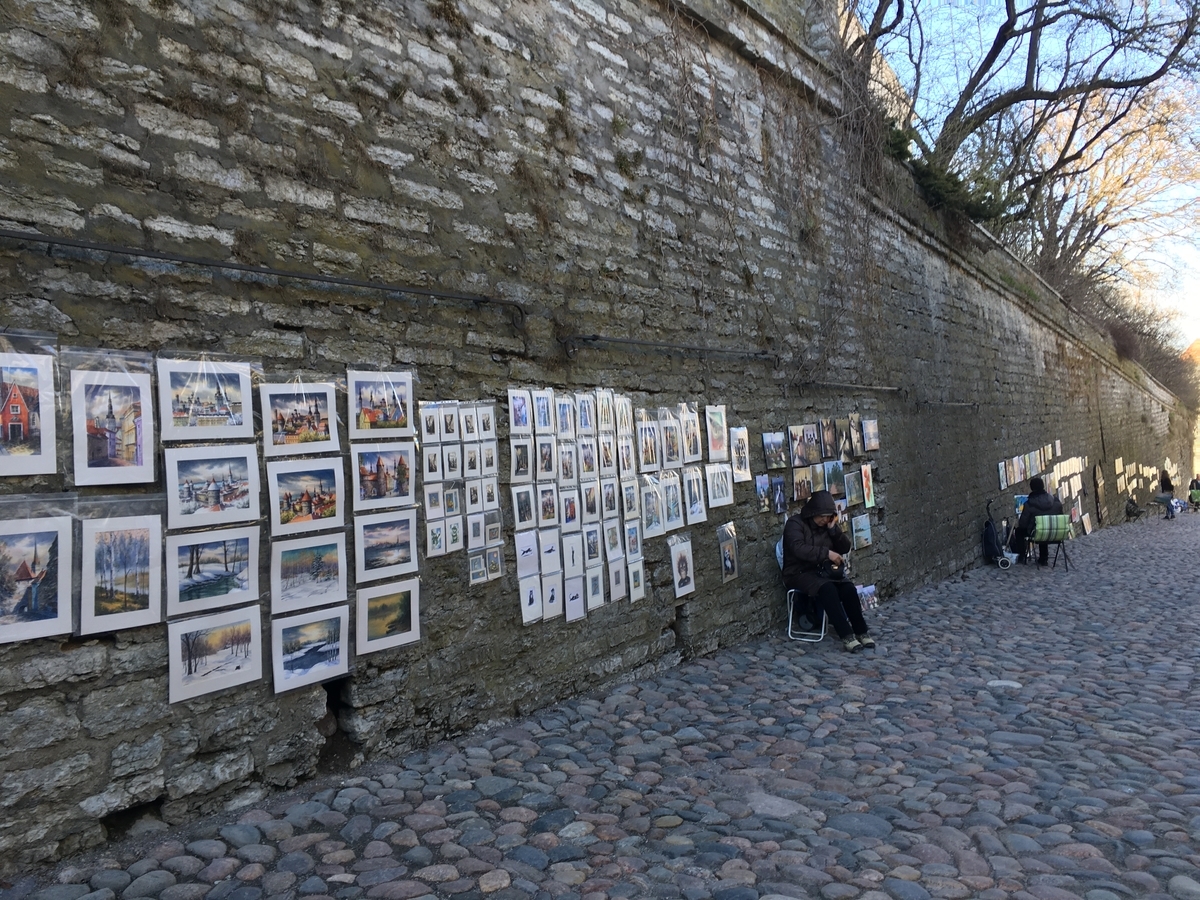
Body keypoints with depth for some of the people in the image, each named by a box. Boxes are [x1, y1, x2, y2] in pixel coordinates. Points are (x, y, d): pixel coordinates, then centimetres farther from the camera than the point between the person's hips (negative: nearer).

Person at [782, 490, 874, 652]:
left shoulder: (828, 525, 10)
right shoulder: (795, 523, -10)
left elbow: (845, 548, 6)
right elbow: (799, 548, -26)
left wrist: (833, 528, -9)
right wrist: (827, 553, -31)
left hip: (823, 571, 6)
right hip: (800, 573, -6)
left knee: (848, 588, -21)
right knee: (827, 588, -33)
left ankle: (861, 631, -12)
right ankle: (846, 635, -32)